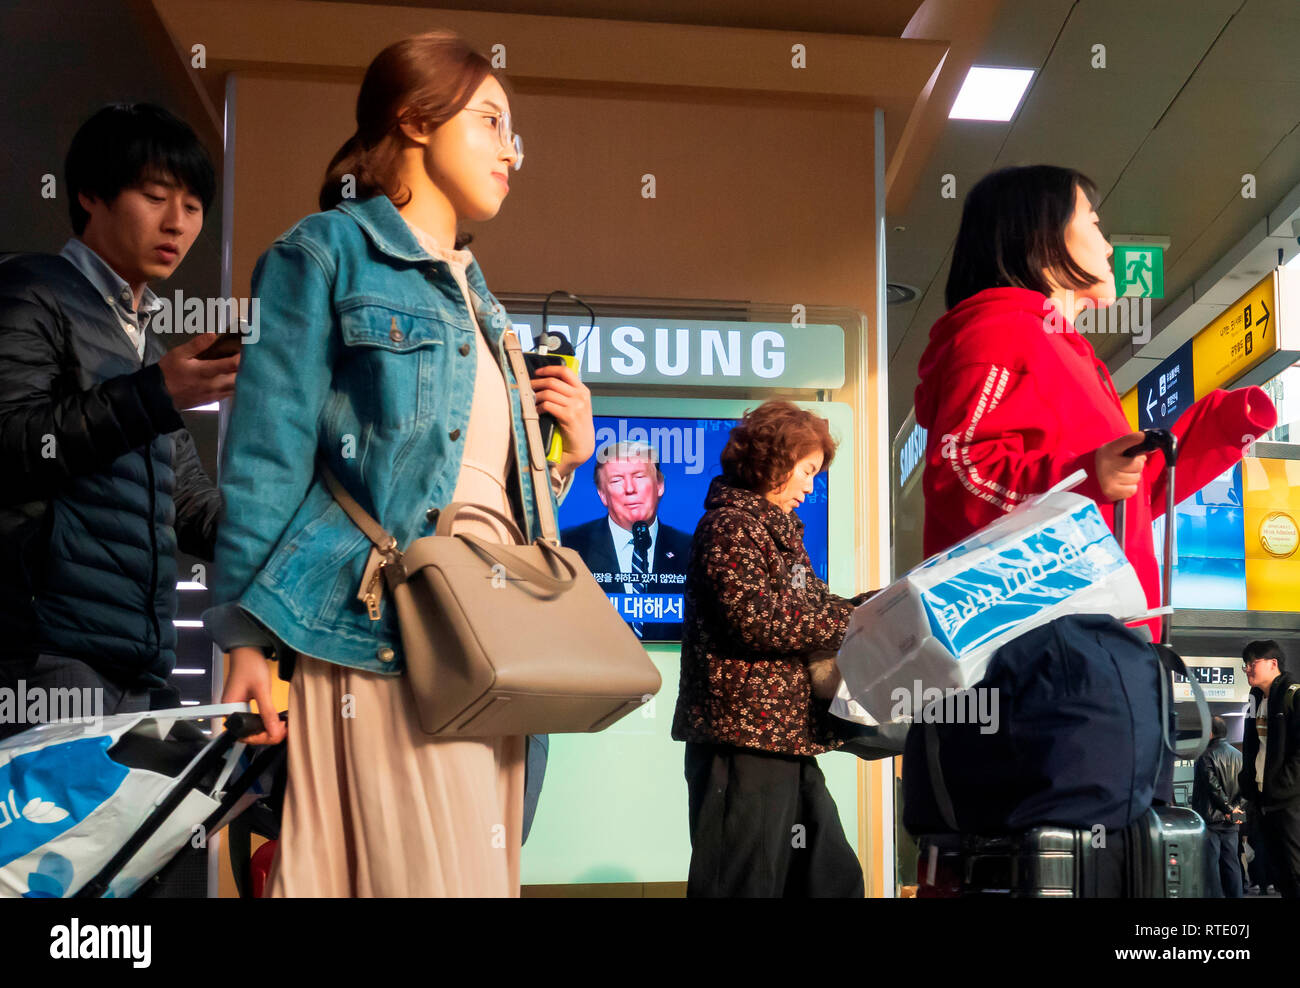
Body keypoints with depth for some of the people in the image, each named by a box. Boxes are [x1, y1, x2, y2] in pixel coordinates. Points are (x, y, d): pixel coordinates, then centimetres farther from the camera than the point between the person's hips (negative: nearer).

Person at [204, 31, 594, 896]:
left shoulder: (475, 295, 24)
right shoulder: (327, 252, 3)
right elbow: (270, 452, -5)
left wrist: (567, 455, 8)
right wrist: (248, 633, -11)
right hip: (381, 621, -7)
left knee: (483, 865, 3)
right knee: (421, 872, -14)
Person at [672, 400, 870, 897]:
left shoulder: (778, 528, 24)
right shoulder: (729, 524, -8)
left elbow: (807, 605, 22)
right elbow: (758, 620, -19)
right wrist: (856, 620, -13)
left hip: (787, 739, 10)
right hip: (744, 736, -10)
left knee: (833, 878, 11)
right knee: (746, 880, -7)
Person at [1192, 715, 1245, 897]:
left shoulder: (1206, 756, -10)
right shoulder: (1238, 756, 12)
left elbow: (1213, 786, -17)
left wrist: (1228, 807, -9)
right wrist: (1235, 809, 3)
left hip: (1211, 819, -7)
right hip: (1232, 822, 7)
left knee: (1210, 862, -4)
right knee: (1231, 863, 10)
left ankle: (1214, 895, -8)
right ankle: (1234, 896, 9)